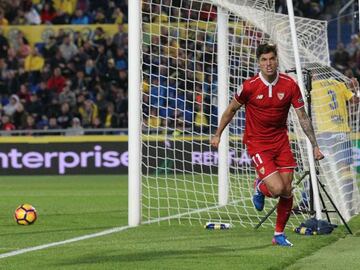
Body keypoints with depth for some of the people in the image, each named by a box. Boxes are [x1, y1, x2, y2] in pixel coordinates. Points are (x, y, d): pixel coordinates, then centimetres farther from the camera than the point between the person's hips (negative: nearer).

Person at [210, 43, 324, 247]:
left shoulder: (290, 85, -7)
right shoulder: (250, 86, -13)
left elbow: (303, 117, 1)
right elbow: (232, 109, 4)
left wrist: (315, 145, -2)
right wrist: (218, 134, 10)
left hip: (281, 141, 3)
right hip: (257, 143, -3)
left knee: (287, 191, 2)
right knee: (277, 189, -17)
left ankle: (279, 234, 21)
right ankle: (260, 188, 20)